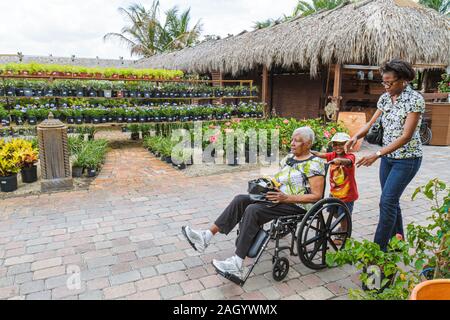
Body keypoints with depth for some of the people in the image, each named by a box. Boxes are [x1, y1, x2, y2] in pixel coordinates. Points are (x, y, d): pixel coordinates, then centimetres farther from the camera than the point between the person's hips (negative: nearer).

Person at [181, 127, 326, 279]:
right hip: (277, 196, 8)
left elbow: (316, 196, -16)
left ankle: (237, 264, -28)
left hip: (296, 205, -8)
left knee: (252, 210, -29)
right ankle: (207, 236, -11)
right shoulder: (289, 157, 15)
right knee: (240, 200, -11)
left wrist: (286, 198, -23)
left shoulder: (314, 163, -10)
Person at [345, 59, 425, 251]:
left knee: (387, 202, -8)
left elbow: (406, 136, -22)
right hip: (388, 156, 7)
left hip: (407, 159, -7)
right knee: (391, 201, 13)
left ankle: (378, 248, 2)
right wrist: (356, 136, -15)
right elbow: (372, 123, 6)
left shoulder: (415, 100, -17)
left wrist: (377, 155, -27)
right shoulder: (385, 98, 4)